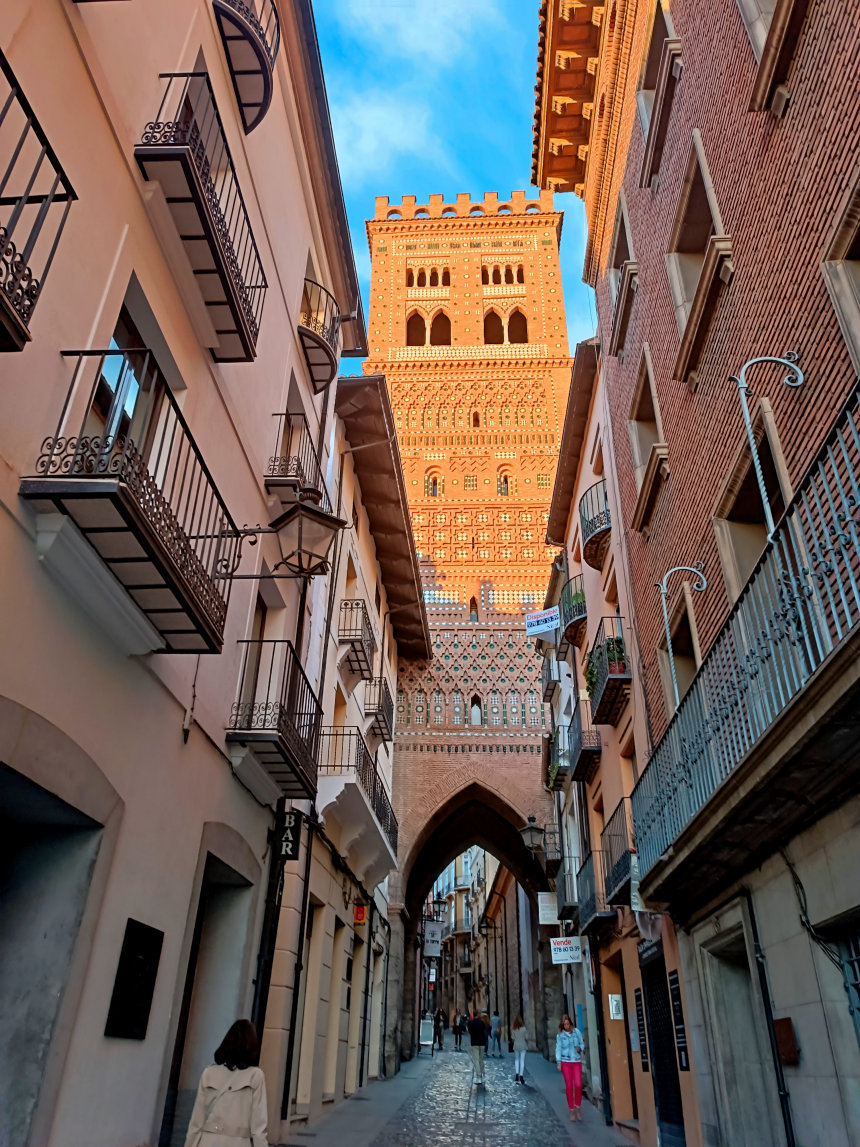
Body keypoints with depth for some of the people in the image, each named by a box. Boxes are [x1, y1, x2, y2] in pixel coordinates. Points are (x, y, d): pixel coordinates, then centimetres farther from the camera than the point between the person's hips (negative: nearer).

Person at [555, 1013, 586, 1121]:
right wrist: (559, 1062, -4)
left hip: (577, 1061, 0)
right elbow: (558, 1048, 2)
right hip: (566, 1062, 0)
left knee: (578, 1085, -9)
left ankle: (578, 1106, 14)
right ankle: (572, 1110, 14)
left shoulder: (576, 1031, 2)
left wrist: (580, 1048, -13)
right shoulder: (560, 1035, 2)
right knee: (569, 1086, 2)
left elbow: (582, 1043, 8)